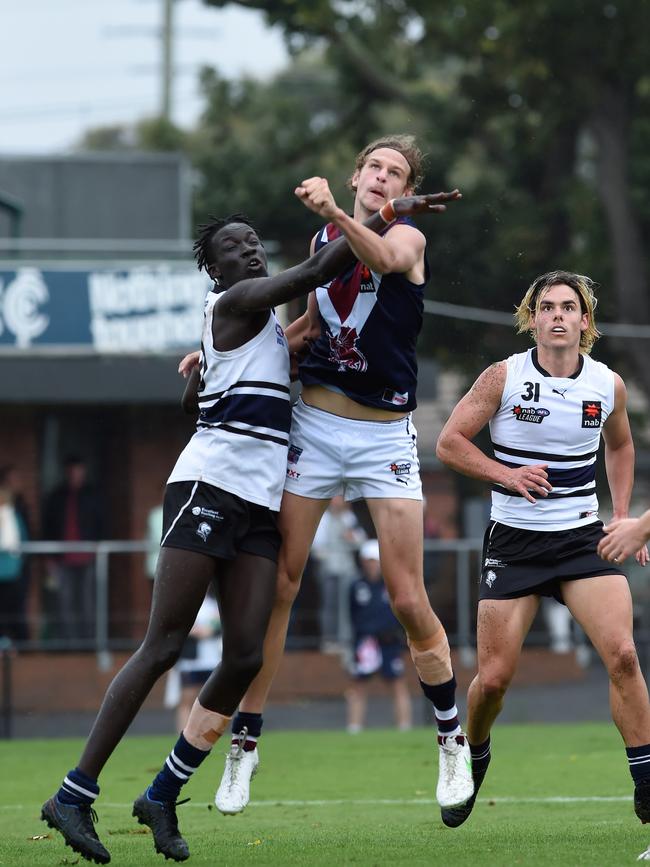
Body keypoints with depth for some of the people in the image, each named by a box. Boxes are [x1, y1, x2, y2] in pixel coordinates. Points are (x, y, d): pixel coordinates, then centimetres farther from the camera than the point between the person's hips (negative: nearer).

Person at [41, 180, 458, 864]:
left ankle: (163, 796, 4)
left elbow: (190, 397, 35)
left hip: (257, 506, 9)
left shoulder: (256, 317, 23)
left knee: (245, 657, -4)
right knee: (163, 648, -11)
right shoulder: (237, 301, -3)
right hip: (209, 486, -9)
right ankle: (74, 794, -9)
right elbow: (319, 271, -15)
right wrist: (391, 213, -13)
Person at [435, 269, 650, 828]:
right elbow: (450, 442, -4)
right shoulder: (504, 377, -7)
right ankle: (472, 762, 29)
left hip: (583, 538, 1)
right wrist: (506, 473, -18)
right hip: (514, 541, -1)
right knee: (494, 677, -2)